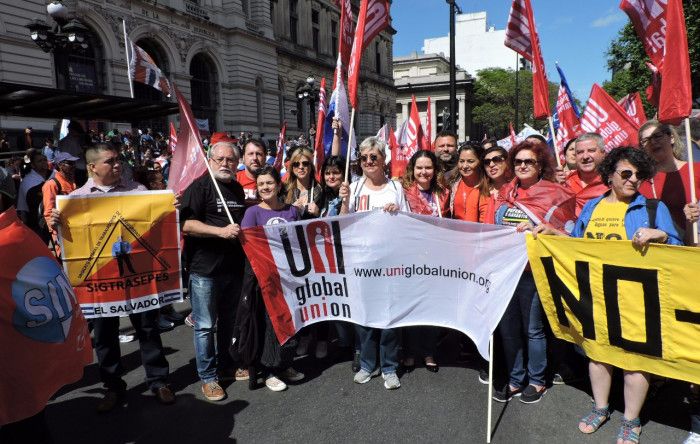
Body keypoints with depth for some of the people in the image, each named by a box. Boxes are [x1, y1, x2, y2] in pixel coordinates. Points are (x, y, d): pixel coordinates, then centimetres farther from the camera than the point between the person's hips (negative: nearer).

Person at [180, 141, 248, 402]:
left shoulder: (238, 189, 14)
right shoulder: (199, 187, -8)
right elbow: (186, 225, -18)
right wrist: (221, 231, -24)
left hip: (233, 267, 7)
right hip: (205, 269, -6)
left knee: (228, 321, 18)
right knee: (205, 326, 3)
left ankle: (225, 366, 34)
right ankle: (207, 377, 17)